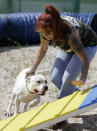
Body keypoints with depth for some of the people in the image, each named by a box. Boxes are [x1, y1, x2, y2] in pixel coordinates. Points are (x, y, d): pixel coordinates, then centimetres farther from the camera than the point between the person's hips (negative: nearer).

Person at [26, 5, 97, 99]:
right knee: (55, 78, -4)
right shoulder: (45, 31, -25)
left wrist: (82, 80, -57)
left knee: (68, 78, -19)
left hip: (87, 45, -6)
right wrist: (33, 69, -6)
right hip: (68, 48, 6)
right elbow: (43, 49, -3)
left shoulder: (69, 32, -43)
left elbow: (85, 58, -44)